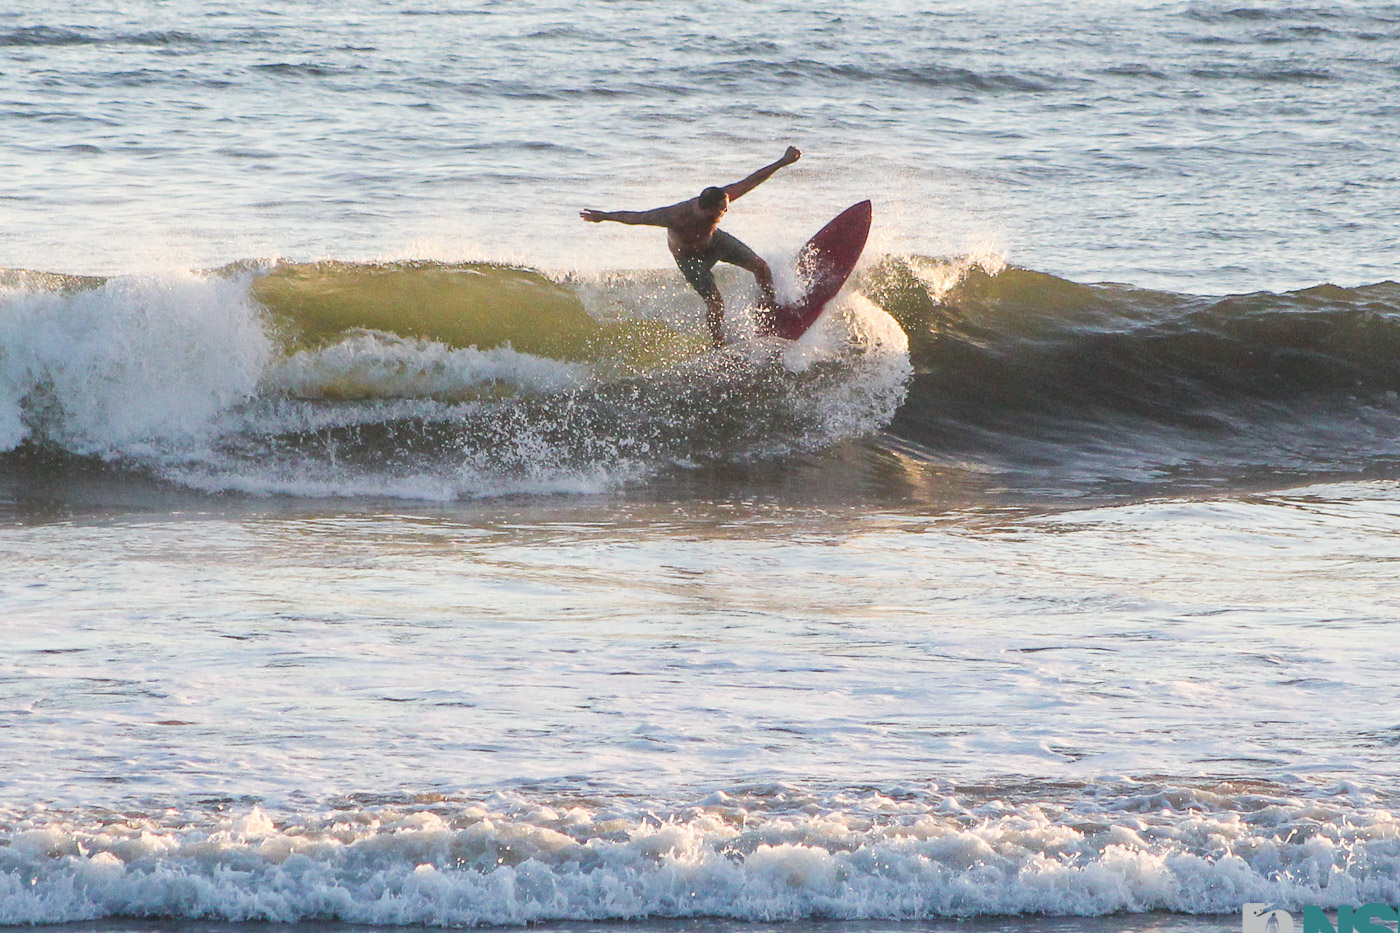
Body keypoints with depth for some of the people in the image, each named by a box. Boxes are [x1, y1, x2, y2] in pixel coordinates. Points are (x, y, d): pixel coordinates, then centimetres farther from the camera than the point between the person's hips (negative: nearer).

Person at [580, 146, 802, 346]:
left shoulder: (721, 199, -36)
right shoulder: (675, 218, -46)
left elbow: (749, 182, -25)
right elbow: (636, 217, -33)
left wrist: (782, 163, -24)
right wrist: (604, 216, -21)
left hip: (714, 239, 5)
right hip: (689, 255, -5)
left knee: (760, 266, 2)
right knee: (715, 301, -10)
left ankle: (770, 305, 29)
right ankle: (719, 346, 12)